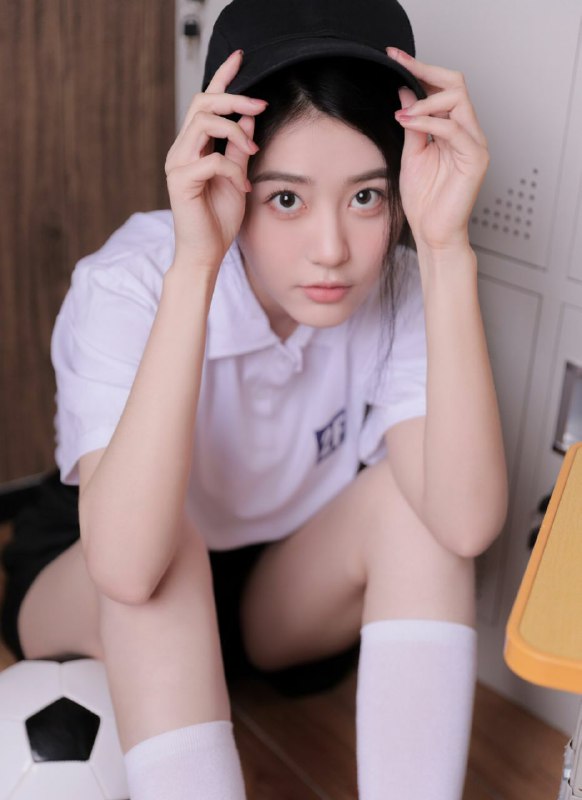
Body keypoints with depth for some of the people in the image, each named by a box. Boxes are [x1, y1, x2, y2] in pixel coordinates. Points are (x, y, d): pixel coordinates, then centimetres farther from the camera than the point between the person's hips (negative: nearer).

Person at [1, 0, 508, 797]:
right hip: (84, 594, -2)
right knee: (165, 553, -36)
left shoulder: (397, 287, -20)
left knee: (413, 490, -26)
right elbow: (126, 565, -44)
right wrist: (194, 265, -47)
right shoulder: (125, 285, -29)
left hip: (284, 592, 3)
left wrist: (448, 247, -41)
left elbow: (466, 523, -35)